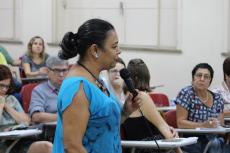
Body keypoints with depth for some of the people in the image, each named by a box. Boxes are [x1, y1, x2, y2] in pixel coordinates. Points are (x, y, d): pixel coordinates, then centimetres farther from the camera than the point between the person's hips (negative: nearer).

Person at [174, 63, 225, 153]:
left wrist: (216, 124, -15)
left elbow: (221, 125, 7)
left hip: (211, 140, 4)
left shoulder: (217, 98, 10)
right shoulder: (186, 93, -4)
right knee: (215, 143, -28)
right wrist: (203, 125, -21)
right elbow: (180, 123, -10)